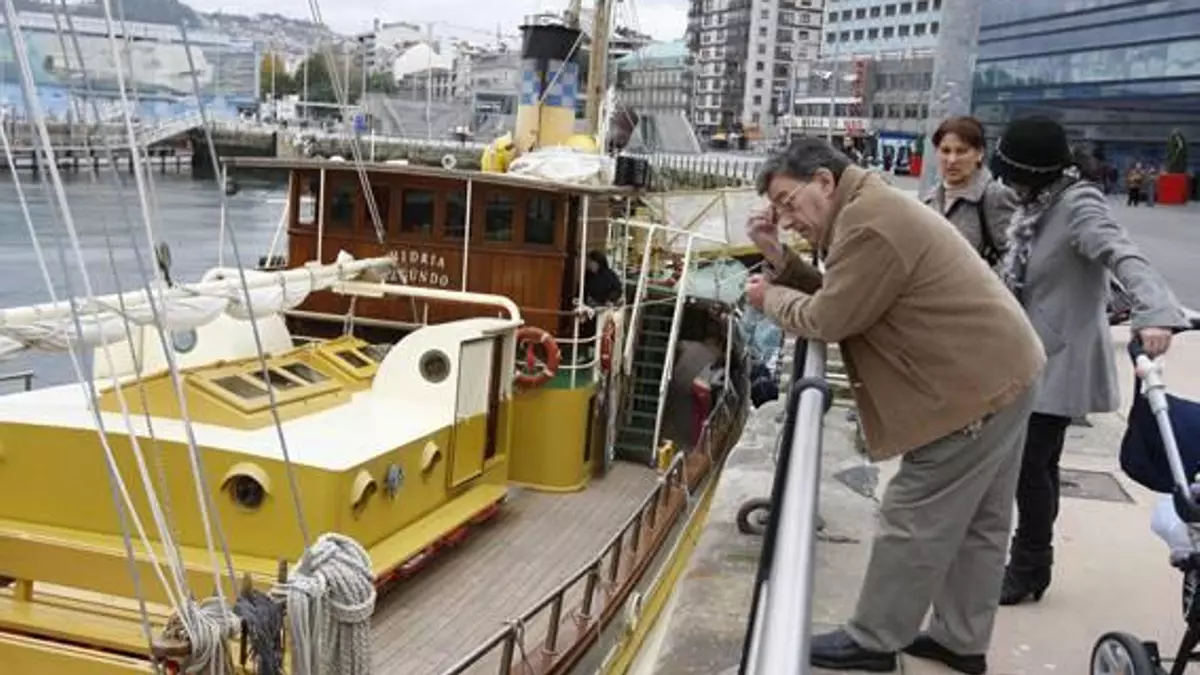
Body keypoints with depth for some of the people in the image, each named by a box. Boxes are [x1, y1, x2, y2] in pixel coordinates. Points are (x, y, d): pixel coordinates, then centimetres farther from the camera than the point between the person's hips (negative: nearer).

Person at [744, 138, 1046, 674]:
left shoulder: (867, 224, -21)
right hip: (999, 374, 11)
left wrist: (770, 298, -1)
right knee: (978, 524, 18)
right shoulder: (871, 209, 14)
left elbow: (827, 319, -17)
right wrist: (779, 260, 1)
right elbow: (833, 295, 11)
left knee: (914, 523, 0)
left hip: (974, 388, -11)